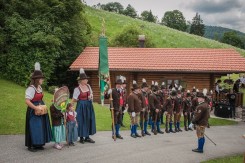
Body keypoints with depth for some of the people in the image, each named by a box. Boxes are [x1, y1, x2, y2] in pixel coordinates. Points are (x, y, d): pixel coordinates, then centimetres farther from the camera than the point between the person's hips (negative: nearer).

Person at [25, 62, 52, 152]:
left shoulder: (40, 87, 8)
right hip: (33, 111, -9)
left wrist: (43, 106, 8)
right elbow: (27, 101, -24)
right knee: (33, 128, -3)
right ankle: (30, 145, 9)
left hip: (41, 110, 9)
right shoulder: (31, 88, -19)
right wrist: (36, 108, -22)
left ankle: (38, 144, 23)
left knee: (41, 127, 12)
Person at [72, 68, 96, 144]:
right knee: (81, 121, 1)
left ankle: (87, 137, 20)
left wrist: (91, 96, 3)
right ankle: (81, 137, 15)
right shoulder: (77, 89, -13)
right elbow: (74, 100, -11)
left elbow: (91, 93, 22)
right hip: (81, 106, -6)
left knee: (89, 120, 9)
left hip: (89, 106, 6)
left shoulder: (88, 86, 4)